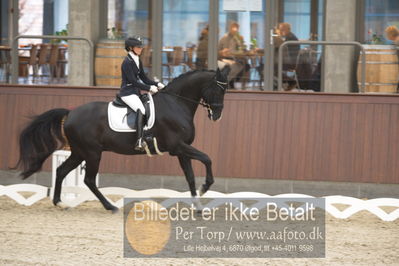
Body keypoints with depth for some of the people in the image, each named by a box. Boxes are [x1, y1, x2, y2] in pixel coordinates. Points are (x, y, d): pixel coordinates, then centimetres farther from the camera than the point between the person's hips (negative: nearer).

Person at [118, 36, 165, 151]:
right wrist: (149, 88, -17)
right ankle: (139, 141, -41)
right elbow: (133, 81, -18)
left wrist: (157, 84, 5)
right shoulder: (127, 62, -13)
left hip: (135, 93, 10)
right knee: (141, 110, -30)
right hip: (127, 93, -10)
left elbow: (143, 78, 19)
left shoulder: (138, 61, 14)